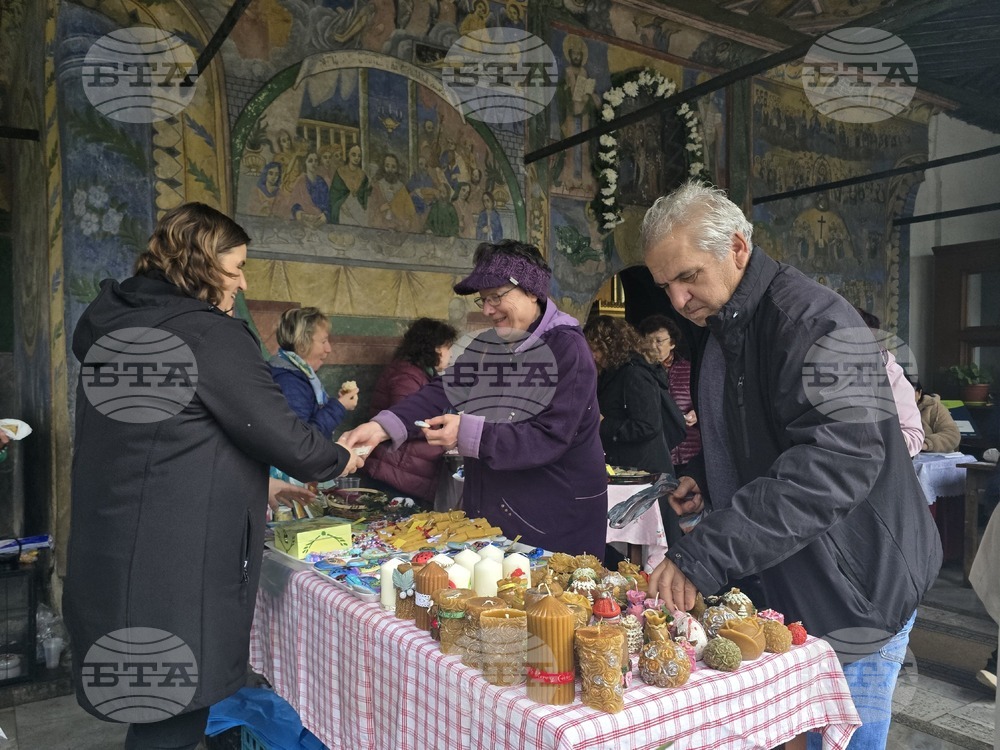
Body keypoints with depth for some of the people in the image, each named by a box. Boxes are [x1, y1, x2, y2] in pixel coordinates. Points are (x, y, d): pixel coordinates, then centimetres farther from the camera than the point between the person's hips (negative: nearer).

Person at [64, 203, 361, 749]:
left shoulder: (109, 324, 13)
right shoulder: (211, 335, -16)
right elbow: (276, 431, -15)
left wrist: (254, 484, 23)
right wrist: (338, 461, 5)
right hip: (179, 564, -8)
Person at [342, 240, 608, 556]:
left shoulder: (567, 349, -14)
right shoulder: (483, 346, 7)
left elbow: (550, 437, -21)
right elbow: (442, 393, -4)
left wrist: (468, 434, -26)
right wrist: (383, 427, -19)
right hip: (488, 513, 6)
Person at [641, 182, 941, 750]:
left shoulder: (815, 321, -22)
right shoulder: (722, 329, 7)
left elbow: (838, 461, -35)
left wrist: (705, 557, -38)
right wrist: (704, 479, 1)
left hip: (856, 587, -8)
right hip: (781, 585, 8)